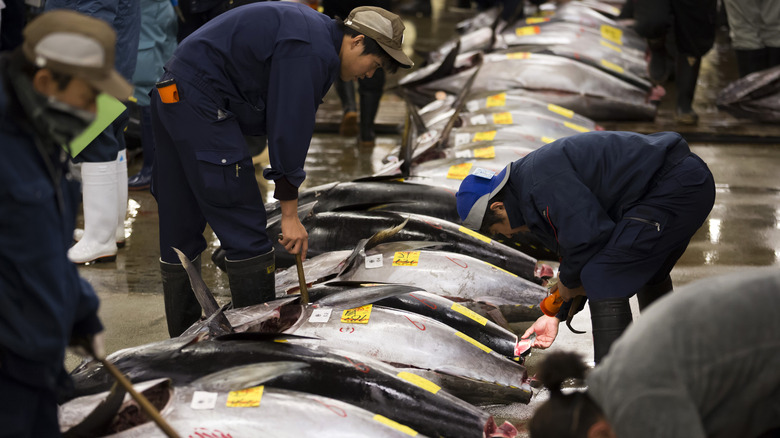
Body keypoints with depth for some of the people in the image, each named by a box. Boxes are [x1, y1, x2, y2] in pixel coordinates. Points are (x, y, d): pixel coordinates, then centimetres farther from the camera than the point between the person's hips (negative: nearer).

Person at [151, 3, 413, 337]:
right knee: (246, 234, -6)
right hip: (202, 106, -11)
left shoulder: (313, 29, 16)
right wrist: (290, 215, -12)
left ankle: (183, 342, 23)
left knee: (179, 231, 15)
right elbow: (289, 130, -17)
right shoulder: (313, 52, -16)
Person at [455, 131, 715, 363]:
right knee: (649, 272, 32)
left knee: (604, 280, -14)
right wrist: (557, 314, 31)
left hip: (674, 187, -11)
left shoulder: (541, 178, -17)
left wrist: (566, 282, -2)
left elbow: (588, 237, -23)